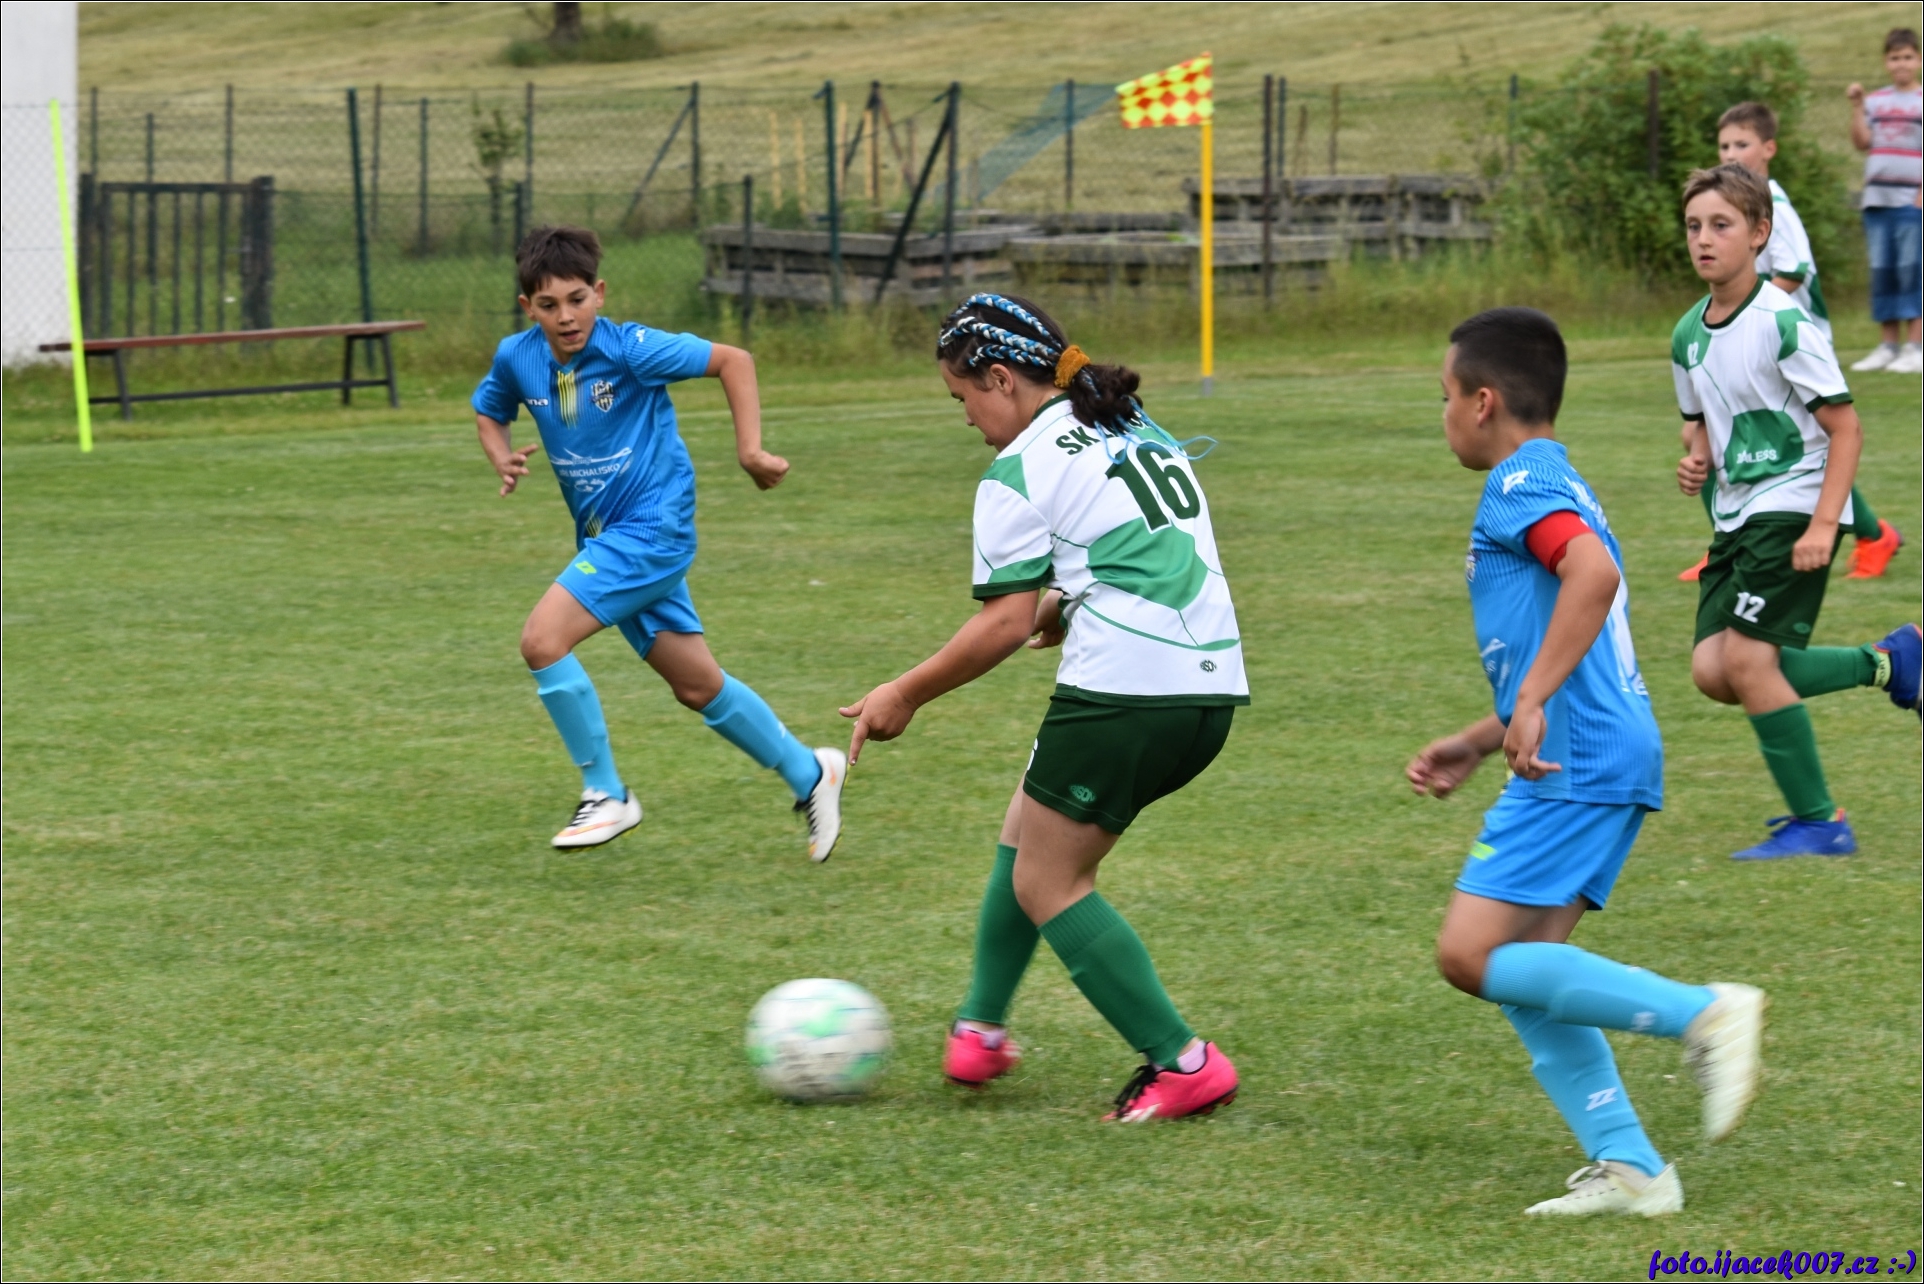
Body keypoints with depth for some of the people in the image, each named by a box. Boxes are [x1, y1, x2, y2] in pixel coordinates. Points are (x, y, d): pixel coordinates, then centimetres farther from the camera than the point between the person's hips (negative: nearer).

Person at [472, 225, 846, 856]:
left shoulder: (630, 349, -18)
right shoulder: (517, 358, -2)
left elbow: (734, 361, -10)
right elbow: (488, 411, 18)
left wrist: (750, 450, -14)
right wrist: (503, 459, -3)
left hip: (653, 526, -7)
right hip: (605, 538, 7)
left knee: (542, 639, -20)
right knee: (698, 687, 14)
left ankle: (606, 795, -8)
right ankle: (809, 773, 33)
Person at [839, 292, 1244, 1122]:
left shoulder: (1020, 472, -6)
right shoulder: (1139, 432, 18)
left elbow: (1007, 624, -10)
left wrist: (905, 695, -2)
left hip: (1124, 694, -9)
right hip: (1214, 688, 9)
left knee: (1046, 884, 3)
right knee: (1026, 830, 22)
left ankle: (1184, 1064, -1)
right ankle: (981, 1028, 25)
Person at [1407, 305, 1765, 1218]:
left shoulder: (1520, 485, -6)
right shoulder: (1560, 492, 25)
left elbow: (1594, 573, -27)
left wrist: (1531, 702, -29)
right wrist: (1472, 747, 30)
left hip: (1576, 765, -10)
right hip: (1608, 758, 10)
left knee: (1472, 955, -13)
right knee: (1521, 969, 9)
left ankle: (1703, 1014, -17)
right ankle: (1626, 1166, 2)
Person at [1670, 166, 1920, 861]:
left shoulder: (1784, 325, -15)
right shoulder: (1688, 335, 7)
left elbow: (1844, 426, -13)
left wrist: (1823, 525, -21)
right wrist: (1696, 461, -1)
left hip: (1793, 506, -8)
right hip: (1736, 513, 8)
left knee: (1747, 660, -15)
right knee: (1712, 669, -5)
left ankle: (1818, 822, -1)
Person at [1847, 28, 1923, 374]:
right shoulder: (1875, 101, 12)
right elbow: (1862, 143, 6)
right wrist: (1856, 107, -3)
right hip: (1877, 200, 4)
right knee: (1881, 273, 5)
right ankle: (1888, 346, 10)